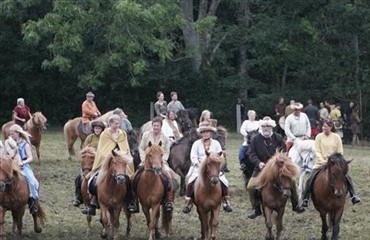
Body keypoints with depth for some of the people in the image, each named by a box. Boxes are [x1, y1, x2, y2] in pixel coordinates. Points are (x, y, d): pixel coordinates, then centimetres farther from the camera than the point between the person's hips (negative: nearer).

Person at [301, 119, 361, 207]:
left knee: (347, 177, -15)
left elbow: (340, 152, 1)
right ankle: (305, 199, -5)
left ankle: (353, 196, -8)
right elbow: (317, 151, -5)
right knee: (310, 179, -16)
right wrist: (322, 161, -19)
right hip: (321, 162, 0)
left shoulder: (336, 137, -2)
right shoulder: (319, 136, -2)